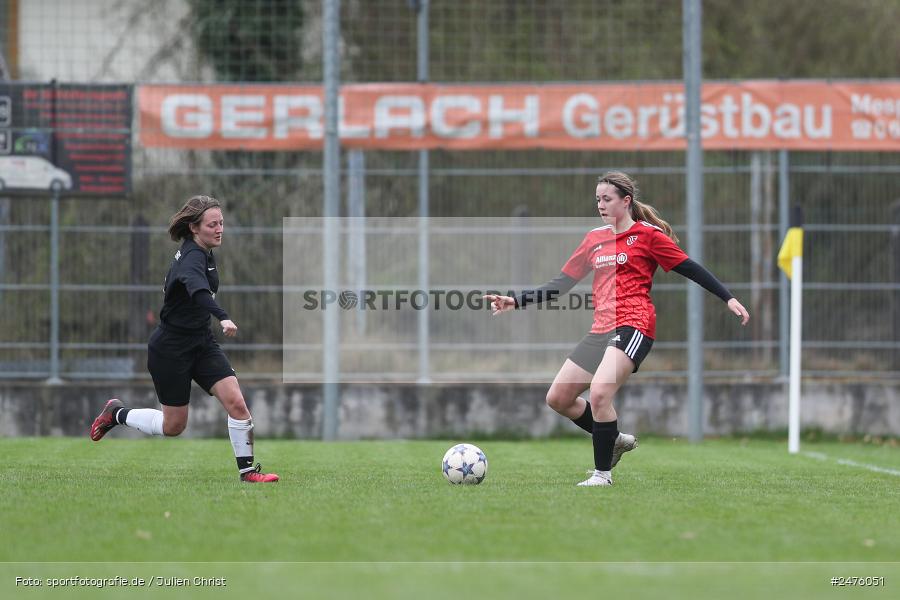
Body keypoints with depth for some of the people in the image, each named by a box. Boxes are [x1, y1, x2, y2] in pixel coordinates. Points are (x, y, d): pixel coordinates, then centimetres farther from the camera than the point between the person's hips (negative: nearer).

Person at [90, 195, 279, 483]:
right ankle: (118, 413, 29)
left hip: (201, 342, 8)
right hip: (171, 349, -8)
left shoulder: (203, 253, 4)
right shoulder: (193, 257, -25)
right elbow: (197, 289, -47)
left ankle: (248, 469, -3)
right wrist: (223, 317, -63)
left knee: (235, 402, -11)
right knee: (173, 425, 5)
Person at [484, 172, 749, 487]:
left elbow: (690, 269, 1)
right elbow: (561, 284, 18)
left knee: (599, 392, -26)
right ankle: (614, 440, 25)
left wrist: (728, 299, -5)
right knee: (558, 398, 6)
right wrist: (515, 301, 10)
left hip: (633, 326, -8)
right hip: (600, 330, 8)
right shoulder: (594, 239, 16)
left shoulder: (647, 234, 0)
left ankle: (603, 472, -12)